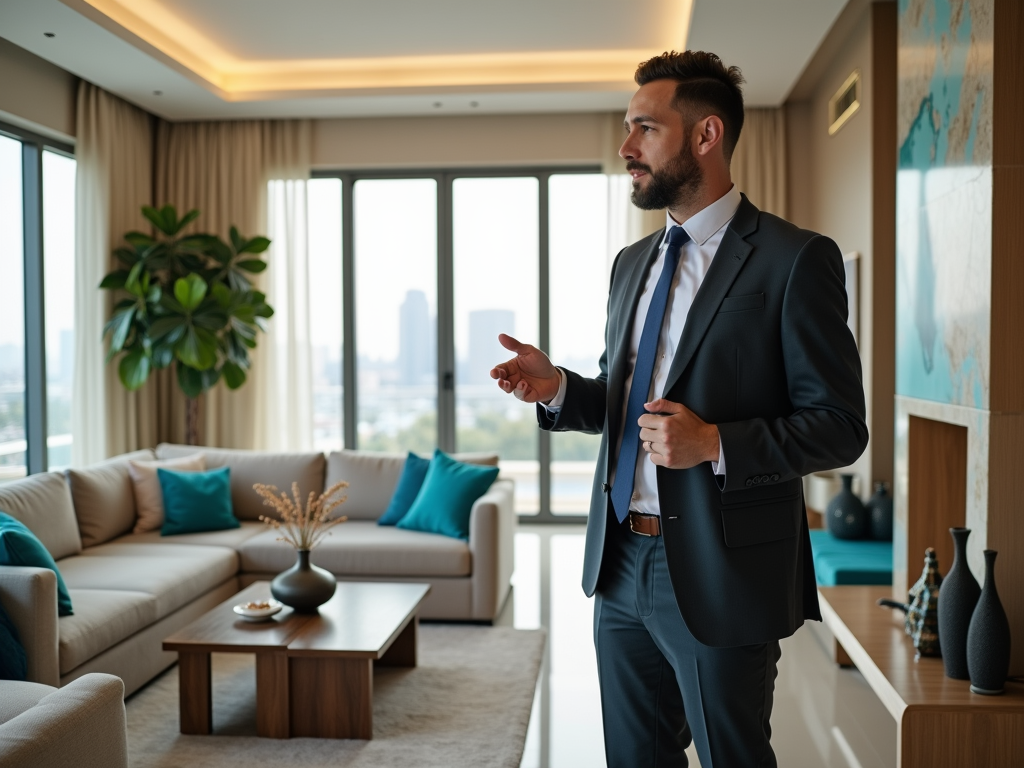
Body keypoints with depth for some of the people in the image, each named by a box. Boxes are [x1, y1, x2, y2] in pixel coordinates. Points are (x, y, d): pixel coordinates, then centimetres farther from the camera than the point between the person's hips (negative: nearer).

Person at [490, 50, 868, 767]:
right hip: (621, 562, 7)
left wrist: (716, 443, -25)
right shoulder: (631, 262, 12)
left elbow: (839, 425, -11)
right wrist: (557, 388, -3)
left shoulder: (795, 259, -10)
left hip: (721, 573, -7)